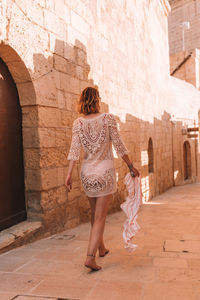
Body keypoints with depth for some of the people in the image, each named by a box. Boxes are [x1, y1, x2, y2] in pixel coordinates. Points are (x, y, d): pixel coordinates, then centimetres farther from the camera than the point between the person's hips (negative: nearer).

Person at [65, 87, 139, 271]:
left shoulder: (78, 123, 0)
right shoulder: (108, 119, -8)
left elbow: (74, 149, -7)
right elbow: (119, 145, -6)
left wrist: (69, 174, -7)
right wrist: (131, 166, 3)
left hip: (87, 172, 4)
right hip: (105, 171, -4)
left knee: (95, 213, 20)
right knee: (100, 217, 1)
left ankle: (101, 248, 38)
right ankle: (90, 257, -3)